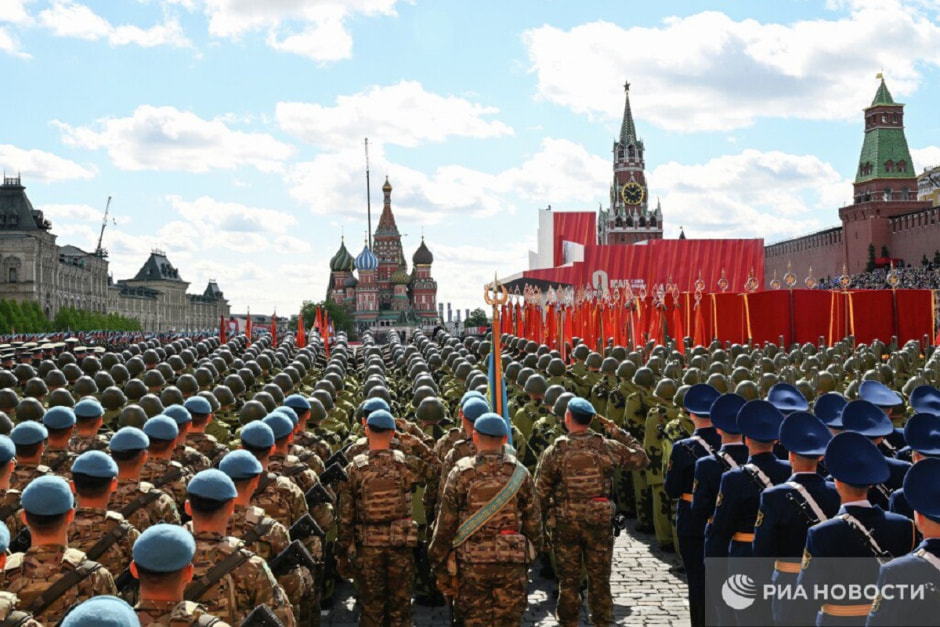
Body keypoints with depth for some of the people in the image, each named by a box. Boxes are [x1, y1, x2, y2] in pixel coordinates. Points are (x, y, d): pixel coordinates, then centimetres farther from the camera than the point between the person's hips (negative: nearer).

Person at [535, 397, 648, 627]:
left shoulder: (554, 451, -9)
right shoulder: (608, 447, -6)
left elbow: (541, 490, -6)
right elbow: (641, 458, 7)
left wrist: (544, 514, 11)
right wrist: (619, 433, 12)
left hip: (565, 522, -1)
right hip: (600, 521, 1)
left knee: (568, 578, 11)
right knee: (599, 578, 12)